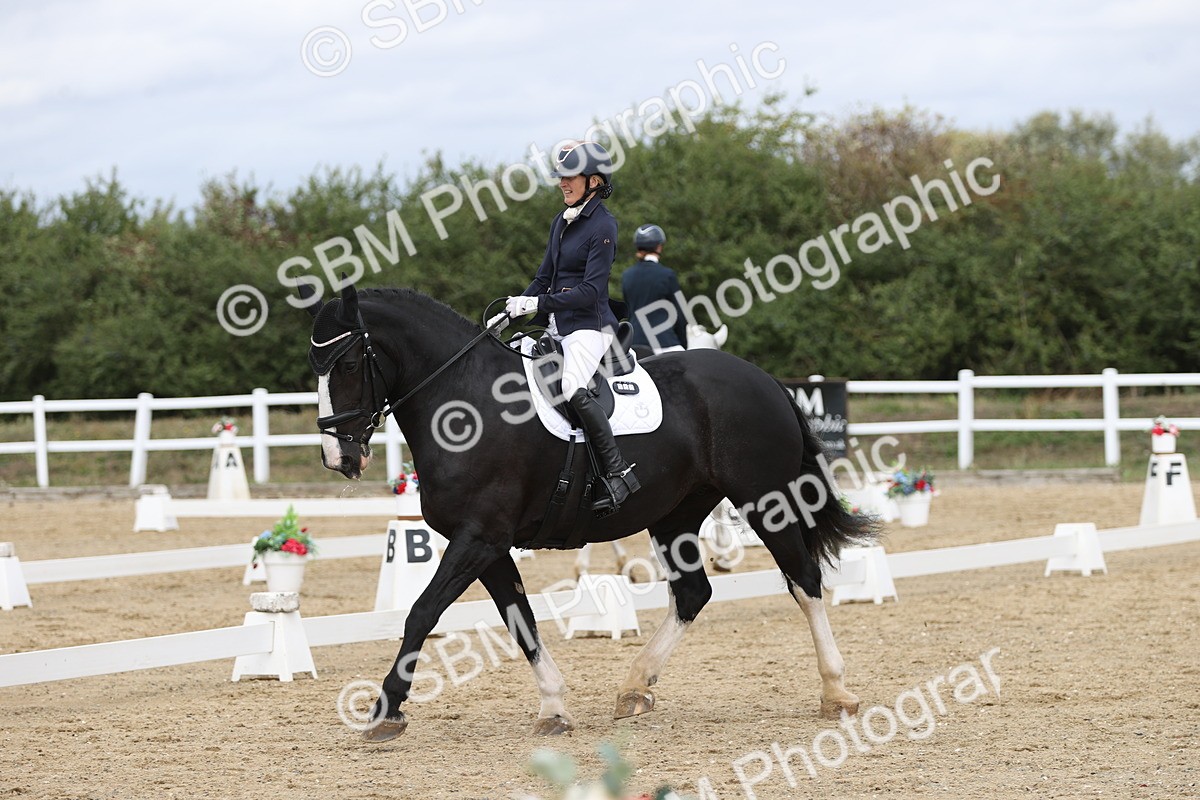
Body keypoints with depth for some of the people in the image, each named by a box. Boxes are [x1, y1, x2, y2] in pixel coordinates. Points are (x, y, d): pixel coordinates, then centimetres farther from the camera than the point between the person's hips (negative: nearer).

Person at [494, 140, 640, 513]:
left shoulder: (603, 226, -12)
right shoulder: (561, 222, 14)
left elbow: (591, 291, -19)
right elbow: (544, 279, 20)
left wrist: (537, 303, -22)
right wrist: (511, 311, 8)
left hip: (590, 326, -10)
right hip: (559, 328, 10)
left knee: (573, 388, -30)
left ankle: (618, 472, -27)